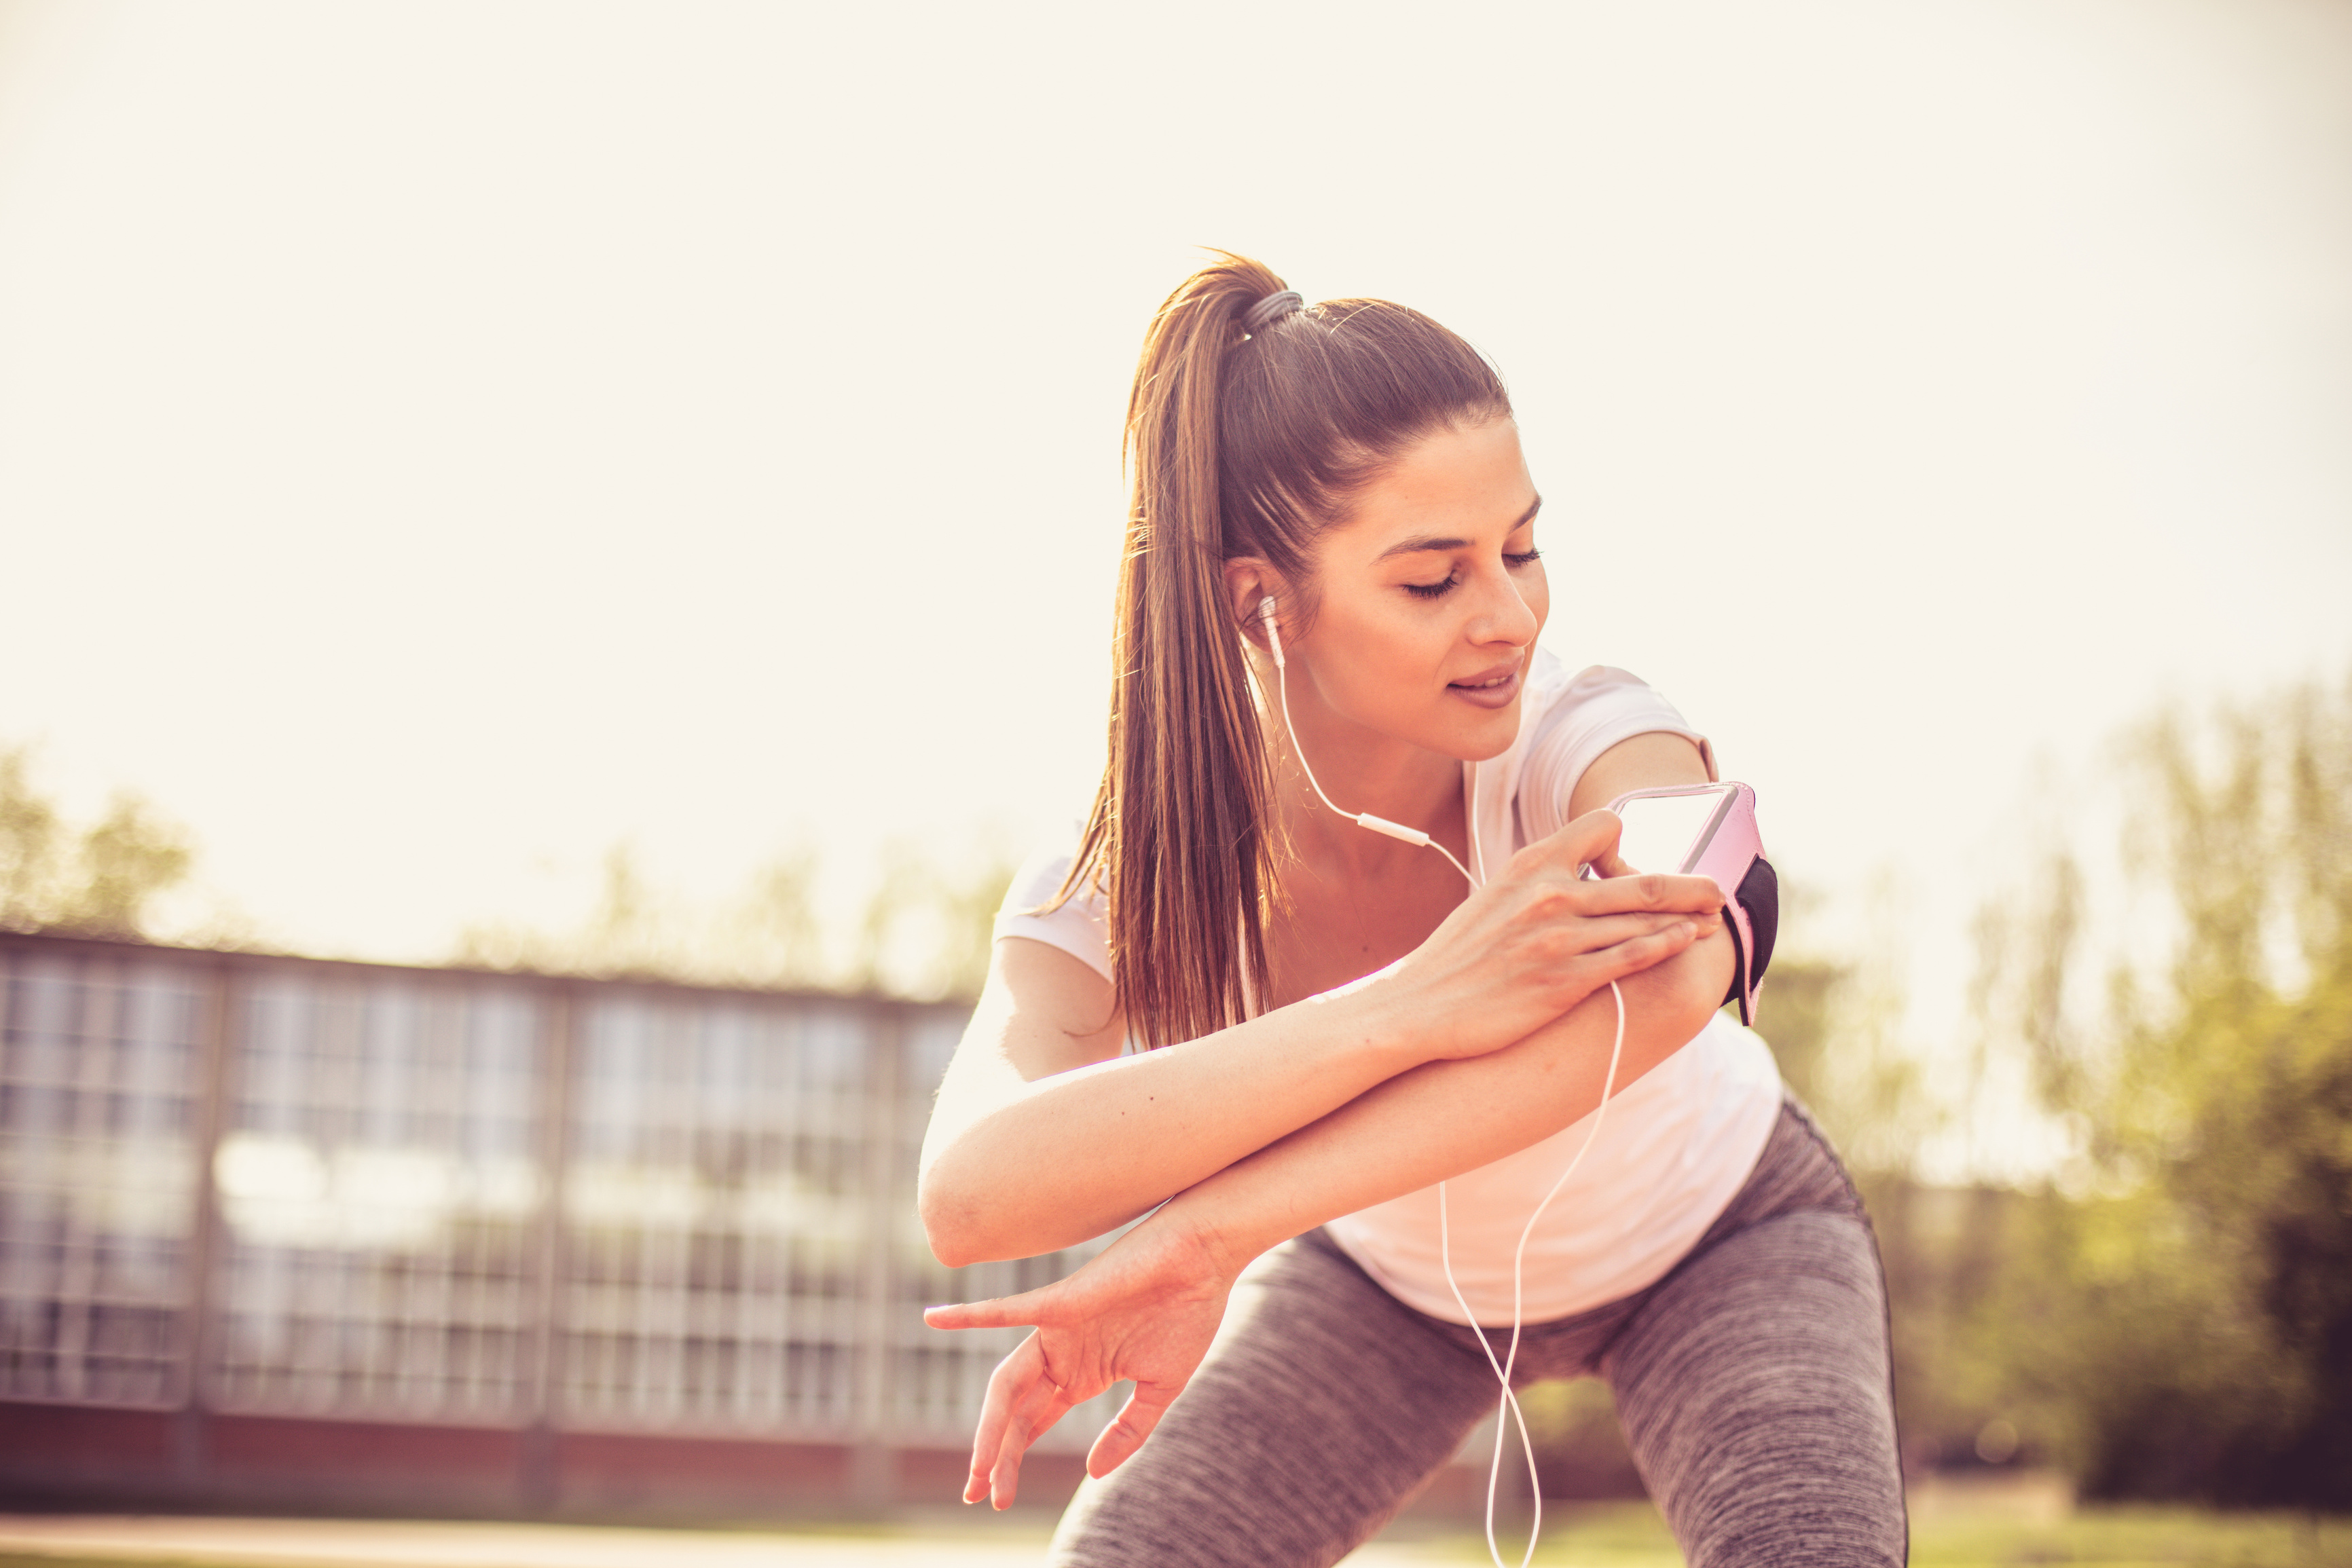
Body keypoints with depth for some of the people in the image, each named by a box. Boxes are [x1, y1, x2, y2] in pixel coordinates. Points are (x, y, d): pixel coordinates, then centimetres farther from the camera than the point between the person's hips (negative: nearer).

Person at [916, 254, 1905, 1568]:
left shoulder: (1596, 742, -37)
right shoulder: (1119, 883, -32)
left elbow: (1671, 975, -62)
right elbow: (974, 1192, -52)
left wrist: (1207, 1235, -62)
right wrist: (1410, 1009, -61)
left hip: (1718, 1236, -2)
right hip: (1394, 1262, 2)